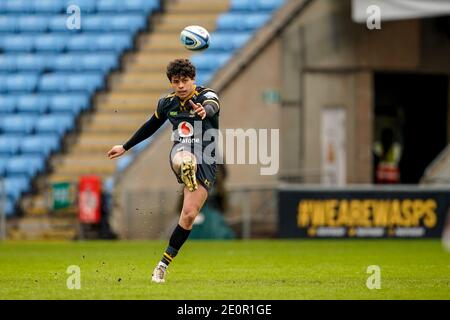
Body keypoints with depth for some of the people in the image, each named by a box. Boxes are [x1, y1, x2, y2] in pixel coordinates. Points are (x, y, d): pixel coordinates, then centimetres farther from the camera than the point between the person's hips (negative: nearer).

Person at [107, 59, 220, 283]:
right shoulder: (167, 102, 6)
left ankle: (164, 264, 5)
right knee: (185, 160, -40)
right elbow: (150, 126, 24)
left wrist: (205, 110, -60)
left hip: (205, 162, -2)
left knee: (189, 215, -8)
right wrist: (125, 147, 31)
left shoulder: (207, 96, -8)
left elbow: (212, 106, -34)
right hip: (181, 153, 2)